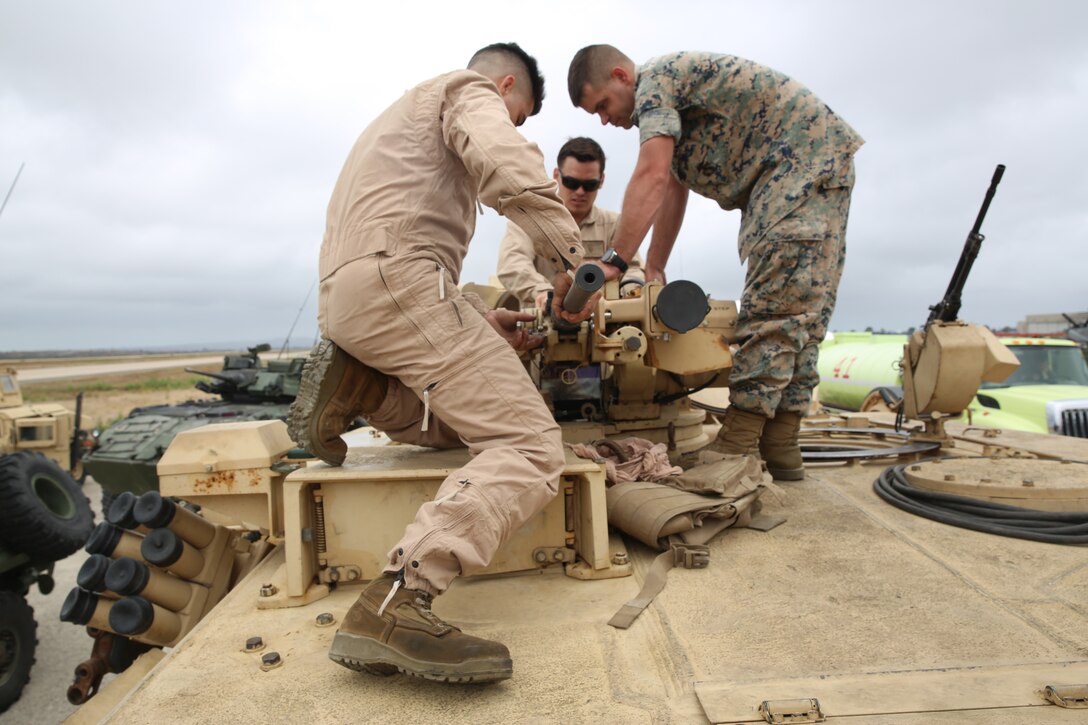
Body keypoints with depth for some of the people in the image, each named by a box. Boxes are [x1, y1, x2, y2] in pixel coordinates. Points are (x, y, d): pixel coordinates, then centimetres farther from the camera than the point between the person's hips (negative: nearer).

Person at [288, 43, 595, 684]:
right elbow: (508, 165, -15)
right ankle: (393, 607, -30)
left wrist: (480, 321, 22)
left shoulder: (406, 115, 40)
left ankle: (355, 389, -1)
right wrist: (575, 258, -8)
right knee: (531, 450, -15)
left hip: (342, 299, 10)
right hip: (395, 277, -9)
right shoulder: (469, 89, 13)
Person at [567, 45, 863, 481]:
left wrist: (614, 262, -27)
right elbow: (672, 190, 18)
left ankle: (739, 444, -20)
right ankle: (779, 449, 2)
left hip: (806, 156, -10)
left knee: (775, 305, -18)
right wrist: (654, 270, 15)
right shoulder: (662, 102, 20)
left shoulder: (656, 79, -11)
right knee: (798, 311, 2)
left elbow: (651, 177, -25)